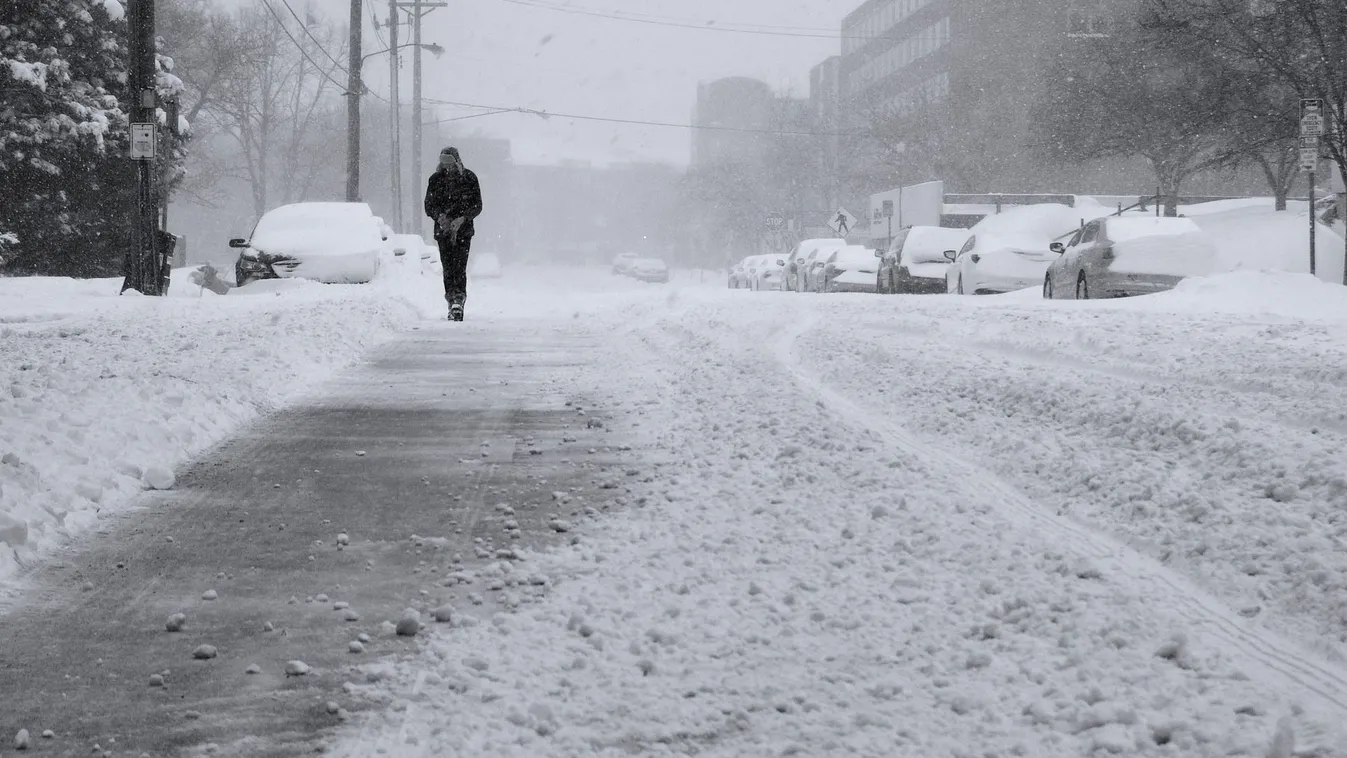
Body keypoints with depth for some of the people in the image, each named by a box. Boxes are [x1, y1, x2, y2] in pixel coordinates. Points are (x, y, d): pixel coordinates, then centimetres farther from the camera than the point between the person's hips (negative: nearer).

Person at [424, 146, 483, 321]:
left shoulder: (469, 178, 1)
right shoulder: (436, 179, 6)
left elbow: (477, 206, 0)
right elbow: (429, 205, 6)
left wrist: (462, 218, -16)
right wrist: (439, 215, -16)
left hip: (463, 230, -2)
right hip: (443, 229, 2)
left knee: (459, 267, -14)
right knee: (448, 268, -1)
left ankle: (458, 302, -22)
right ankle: (453, 303, 4)